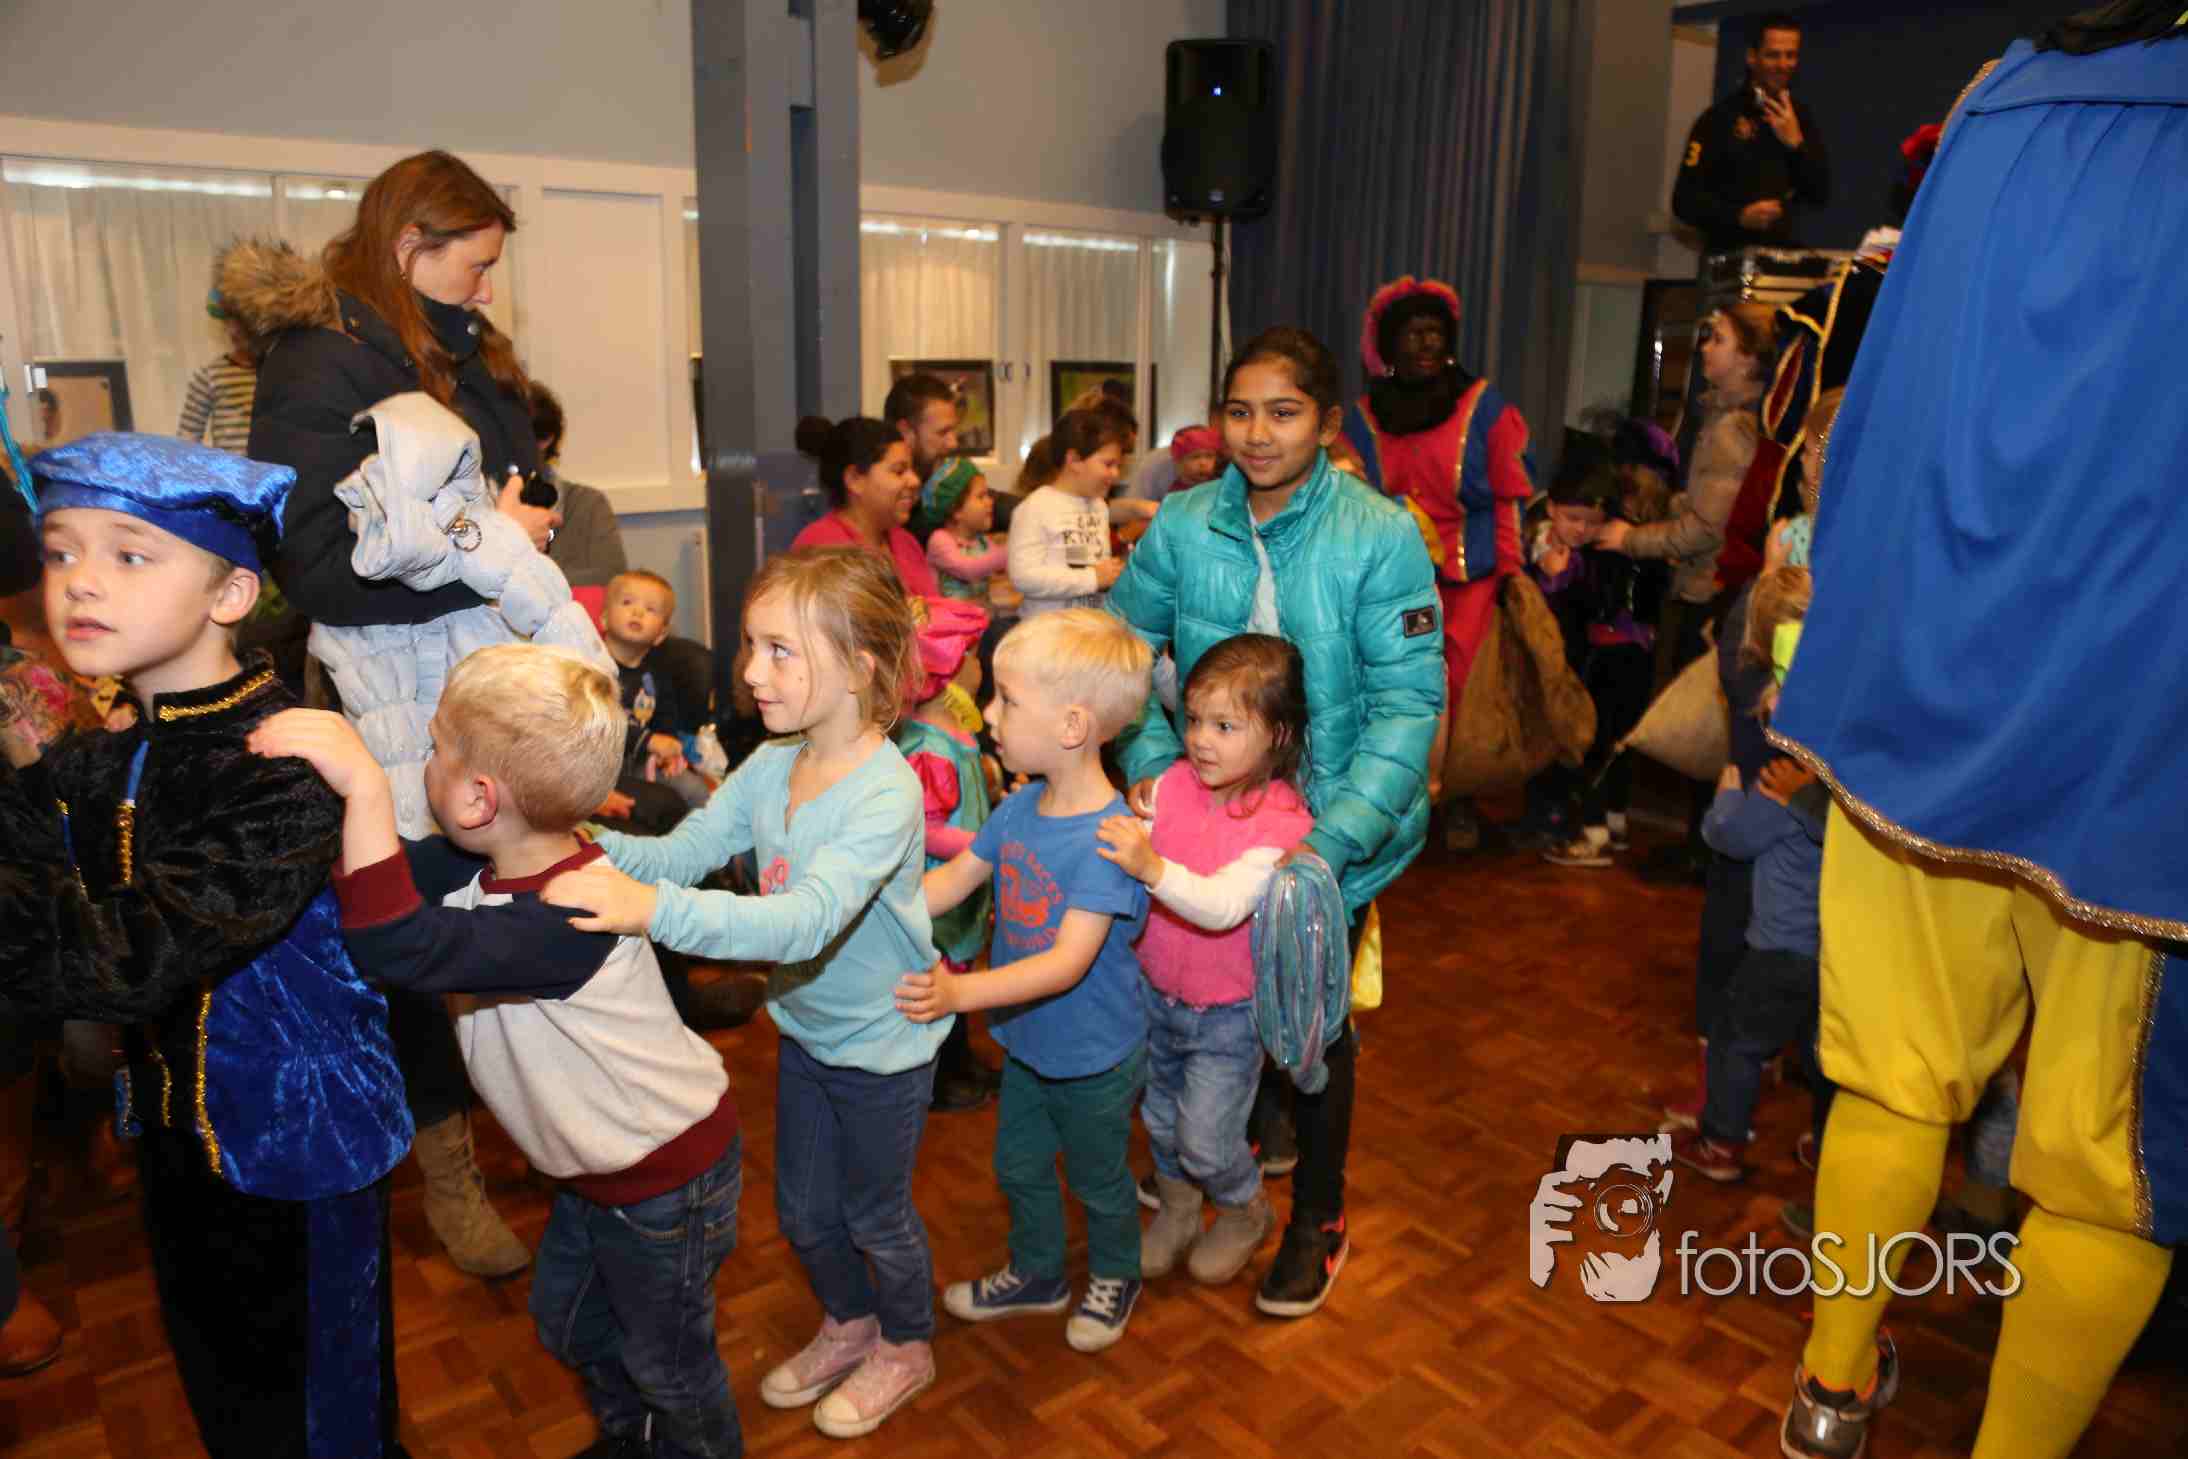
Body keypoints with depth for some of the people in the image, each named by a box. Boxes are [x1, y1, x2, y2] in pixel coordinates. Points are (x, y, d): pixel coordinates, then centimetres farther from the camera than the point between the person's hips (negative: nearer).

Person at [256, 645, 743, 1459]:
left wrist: (366, 788, -49)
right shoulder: (489, 864, -8)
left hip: (668, 1180, -9)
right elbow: (381, 877, 0)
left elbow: (395, 948, -48)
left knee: (669, 1366, 17)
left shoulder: (567, 920, -37)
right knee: (568, 1322, 31)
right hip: (601, 1165, 9)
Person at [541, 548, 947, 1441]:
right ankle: (848, 1323, 54)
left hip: (883, 1044, -6)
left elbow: (807, 921, -44)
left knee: (875, 1214, 17)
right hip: (805, 1028, 7)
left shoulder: (886, 794, -33)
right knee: (803, 1210, 25)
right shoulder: (769, 767, -9)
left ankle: (906, 1348, 46)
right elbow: (682, 849, -12)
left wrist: (655, 909, -53)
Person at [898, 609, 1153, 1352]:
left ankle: (1114, 1278, 47)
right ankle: (1036, 1274, 52)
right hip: (1027, 1041, 7)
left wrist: (959, 992, -46)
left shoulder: (1106, 837, -33)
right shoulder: (1019, 808, -9)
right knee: (1020, 1166, 26)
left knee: (1099, 1179, 19)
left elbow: (1069, 962, -36)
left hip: (1094, 1056, -7)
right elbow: (950, 881, 1)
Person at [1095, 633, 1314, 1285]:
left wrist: (1152, 867, -51)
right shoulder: (1174, 783, -9)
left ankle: (1246, 1212, 39)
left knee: (1205, 1140, 5)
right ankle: (1176, 1212, 50)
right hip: (1157, 992, 5)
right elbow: (1127, 858, -7)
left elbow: (1224, 906, -38)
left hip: (1228, 1012, -5)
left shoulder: (1281, 821, -25)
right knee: (1159, 1119, 22)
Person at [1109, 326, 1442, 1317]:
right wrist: (1148, 758, -12)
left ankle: (1317, 1217, 40)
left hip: (1332, 833, -2)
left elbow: (1407, 703, -18)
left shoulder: (1381, 537, -17)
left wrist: (1331, 840, -26)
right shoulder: (1182, 525, -8)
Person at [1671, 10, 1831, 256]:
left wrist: (1795, 142, -5)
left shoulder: (1801, 116, 11)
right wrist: (1740, 216, -23)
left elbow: (1821, 197, 7)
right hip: (1730, 255, -4)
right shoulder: (1719, 117, -5)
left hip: (1785, 253, 4)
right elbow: (1685, 200, -9)